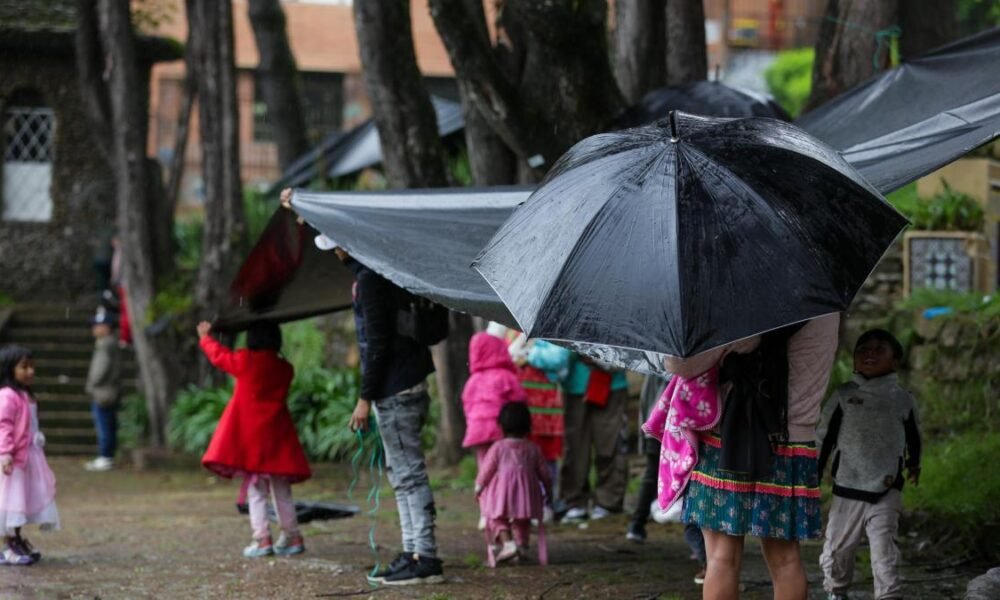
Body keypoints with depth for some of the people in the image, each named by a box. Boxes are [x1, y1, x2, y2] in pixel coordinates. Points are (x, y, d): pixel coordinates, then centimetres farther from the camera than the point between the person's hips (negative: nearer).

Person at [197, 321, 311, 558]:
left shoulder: (245, 361, -7)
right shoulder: (285, 368, 6)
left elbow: (219, 355, 10)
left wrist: (205, 337, 31)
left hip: (250, 436, -4)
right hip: (277, 436, 4)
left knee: (255, 489, 0)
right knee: (281, 490, 13)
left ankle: (262, 539, -7)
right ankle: (292, 537, 15)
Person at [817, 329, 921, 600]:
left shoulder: (903, 400, 1)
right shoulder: (843, 396, 2)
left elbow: (913, 437, 17)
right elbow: (824, 437, 7)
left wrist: (913, 463, 7)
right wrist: (814, 475, 7)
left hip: (886, 492, -2)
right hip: (847, 489, 2)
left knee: (884, 548, -11)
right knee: (837, 549, 12)